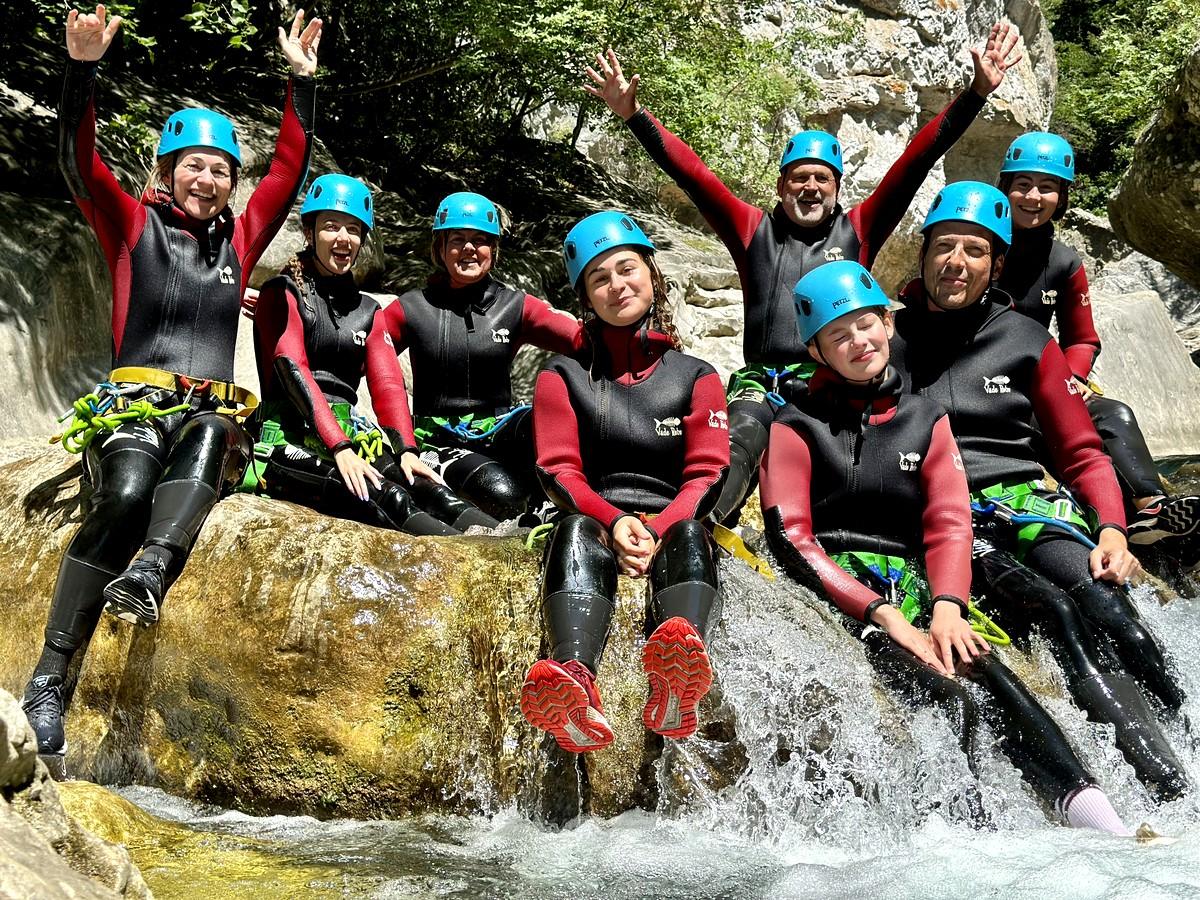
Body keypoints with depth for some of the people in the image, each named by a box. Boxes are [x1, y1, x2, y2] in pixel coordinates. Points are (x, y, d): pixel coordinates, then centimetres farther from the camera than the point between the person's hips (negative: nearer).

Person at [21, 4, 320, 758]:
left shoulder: (239, 238, 22)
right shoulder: (133, 225, 14)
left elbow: (290, 172, 22)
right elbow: (80, 163, 1)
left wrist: (302, 83, 17)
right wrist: (84, 70, -11)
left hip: (212, 413, 3)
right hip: (134, 403, -2)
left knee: (212, 435, -37)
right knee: (125, 496, -33)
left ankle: (148, 577, -58)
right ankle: (51, 681, -37)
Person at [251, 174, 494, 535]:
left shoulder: (367, 311, 20)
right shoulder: (281, 295, 4)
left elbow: (388, 384, 7)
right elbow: (292, 369, -11)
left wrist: (407, 450, -13)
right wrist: (339, 448, -25)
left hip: (349, 433, 5)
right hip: (289, 438, -5)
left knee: (412, 480, -30)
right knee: (379, 494, -36)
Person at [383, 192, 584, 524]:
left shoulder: (515, 307, 5)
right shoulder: (411, 309, 3)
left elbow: (582, 339, -9)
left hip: (497, 432, 2)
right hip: (438, 442, -2)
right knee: (500, 495, -31)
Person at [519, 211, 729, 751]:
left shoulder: (696, 377, 19)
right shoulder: (564, 375, 18)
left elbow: (707, 474, 6)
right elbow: (558, 470, 5)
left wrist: (659, 531, -14)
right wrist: (614, 522, -15)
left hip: (671, 528, 1)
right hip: (593, 523, 0)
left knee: (690, 536, -36)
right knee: (576, 532, -37)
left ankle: (674, 692, -66)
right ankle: (574, 690, -66)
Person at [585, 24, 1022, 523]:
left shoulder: (857, 230, 18)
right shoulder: (754, 230, 19)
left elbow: (917, 160, 11)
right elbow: (690, 173, 11)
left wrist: (977, 92, 4)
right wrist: (633, 114, 3)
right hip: (763, 383, -1)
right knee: (732, 451, -31)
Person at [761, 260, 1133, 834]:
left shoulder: (925, 420, 19)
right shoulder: (796, 427, 8)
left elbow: (949, 523, 9)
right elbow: (790, 538, -3)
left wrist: (947, 604, -12)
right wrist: (880, 612, -14)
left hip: (913, 591, 3)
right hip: (836, 590, -2)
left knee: (992, 679, -27)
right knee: (949, 702, -29)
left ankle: (1104, 828, -38)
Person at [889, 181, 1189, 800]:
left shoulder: (1027, 342, 14)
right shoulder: (885, 338, 11)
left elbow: (1082, 453, 13)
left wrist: (1112, 528, -4)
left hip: (1026, 504, 2)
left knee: (1101, 602, -31)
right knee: (1054, 609, -32)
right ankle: (1160, 774, -39)